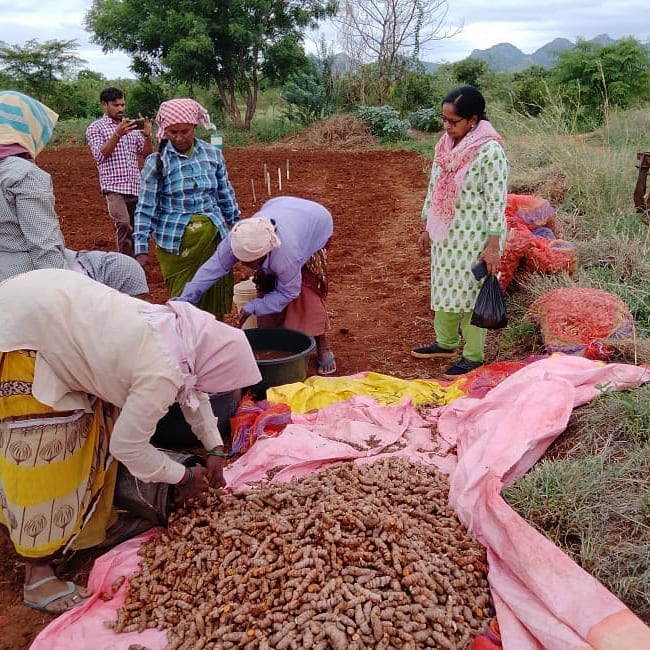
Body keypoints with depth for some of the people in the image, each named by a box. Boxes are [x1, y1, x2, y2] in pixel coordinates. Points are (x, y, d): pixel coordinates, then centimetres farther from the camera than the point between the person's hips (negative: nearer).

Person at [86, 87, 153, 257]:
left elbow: (147, 153, 15)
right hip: (114, 186, -5)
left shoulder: (131, 126, 16)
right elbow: (100, 155, -9)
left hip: (135, 185, 5)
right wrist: (117, 135, -20)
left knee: (135, 228, 8)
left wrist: (147, 135, -5)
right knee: (123, 224, -24)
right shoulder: (96, 128, 4)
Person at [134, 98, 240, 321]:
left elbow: (227, 196, 13)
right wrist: (141, 249, -9)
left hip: (214, 237, 3)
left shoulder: (213, 155, 3)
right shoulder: (157, 162, -4)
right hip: (176, 242, -2)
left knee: (216, 301, 7)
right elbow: (145, 208, -4)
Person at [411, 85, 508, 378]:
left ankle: (473, 356, 18)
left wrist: (493, 245, -20)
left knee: (471, 295, 3)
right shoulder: (445, 145, 4)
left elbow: (496, 201, -19)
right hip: (445, 234, 7)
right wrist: (426, 228, 15)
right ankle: (445, 343, 36)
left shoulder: (490, 151, -18)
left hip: (473, 238, -7)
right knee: (444, 289, 18)